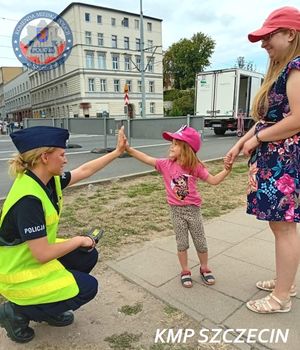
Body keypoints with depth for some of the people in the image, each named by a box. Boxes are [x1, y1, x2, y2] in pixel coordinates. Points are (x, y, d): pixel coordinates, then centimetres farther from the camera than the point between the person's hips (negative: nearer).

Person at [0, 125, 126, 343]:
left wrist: (118, 151, 8)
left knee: (88, 256, 11)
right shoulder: (29, 199, -34)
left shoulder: (49, 180, -6)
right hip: (18, 271, -8)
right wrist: (78, 241, -15)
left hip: (34, 255, 9)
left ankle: (48, 309, 23)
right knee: (87, 288, -1)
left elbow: (84, 171, 6)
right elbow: (42, 254, -30)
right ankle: (18, 311, 9)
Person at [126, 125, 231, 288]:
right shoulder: (166, 164, -7)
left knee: (200, 242, 12)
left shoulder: (196, 167, -8)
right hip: (176, 211, 1)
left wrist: (227, 169, -21)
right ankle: (185, 271, 31)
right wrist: (127, 147, -18)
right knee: (182, 243, 11)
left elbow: (213, 180, -6)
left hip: (193, 209, 0)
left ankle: (205, 268, 36)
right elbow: (146, 158, -11)